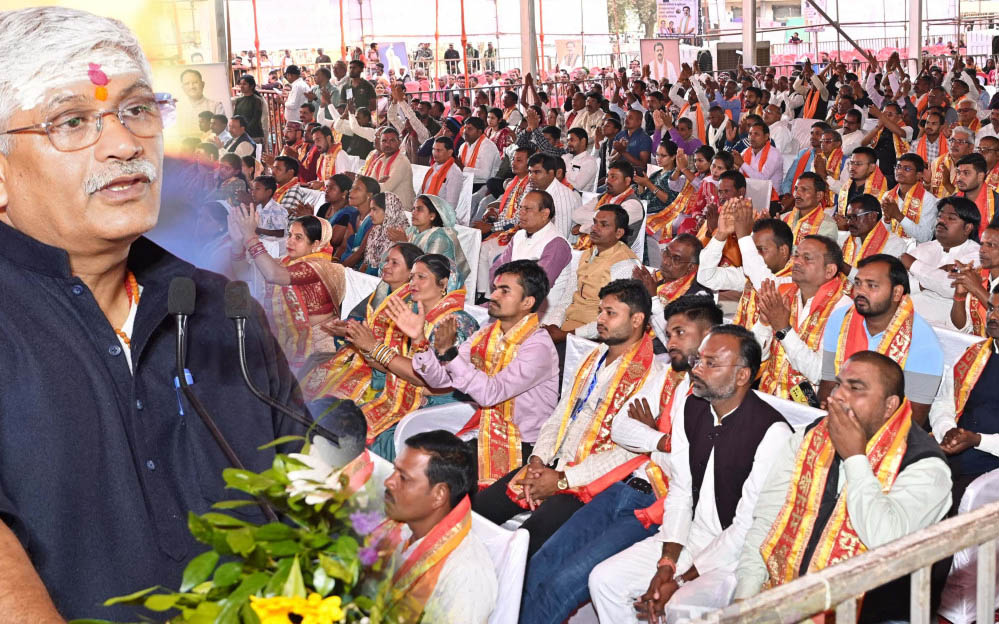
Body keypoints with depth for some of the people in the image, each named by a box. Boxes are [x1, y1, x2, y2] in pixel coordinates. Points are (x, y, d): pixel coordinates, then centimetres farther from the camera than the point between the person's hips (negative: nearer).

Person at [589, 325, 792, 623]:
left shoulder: (772, 432, -20)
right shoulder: (692, 409, 3)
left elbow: (747, 528, -19)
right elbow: (679, 492, 5)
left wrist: (681, 581, -17)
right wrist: (667, 563, -8)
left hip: (738, 555, -7)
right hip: (689, 538, 7)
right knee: (604, 579, -5)